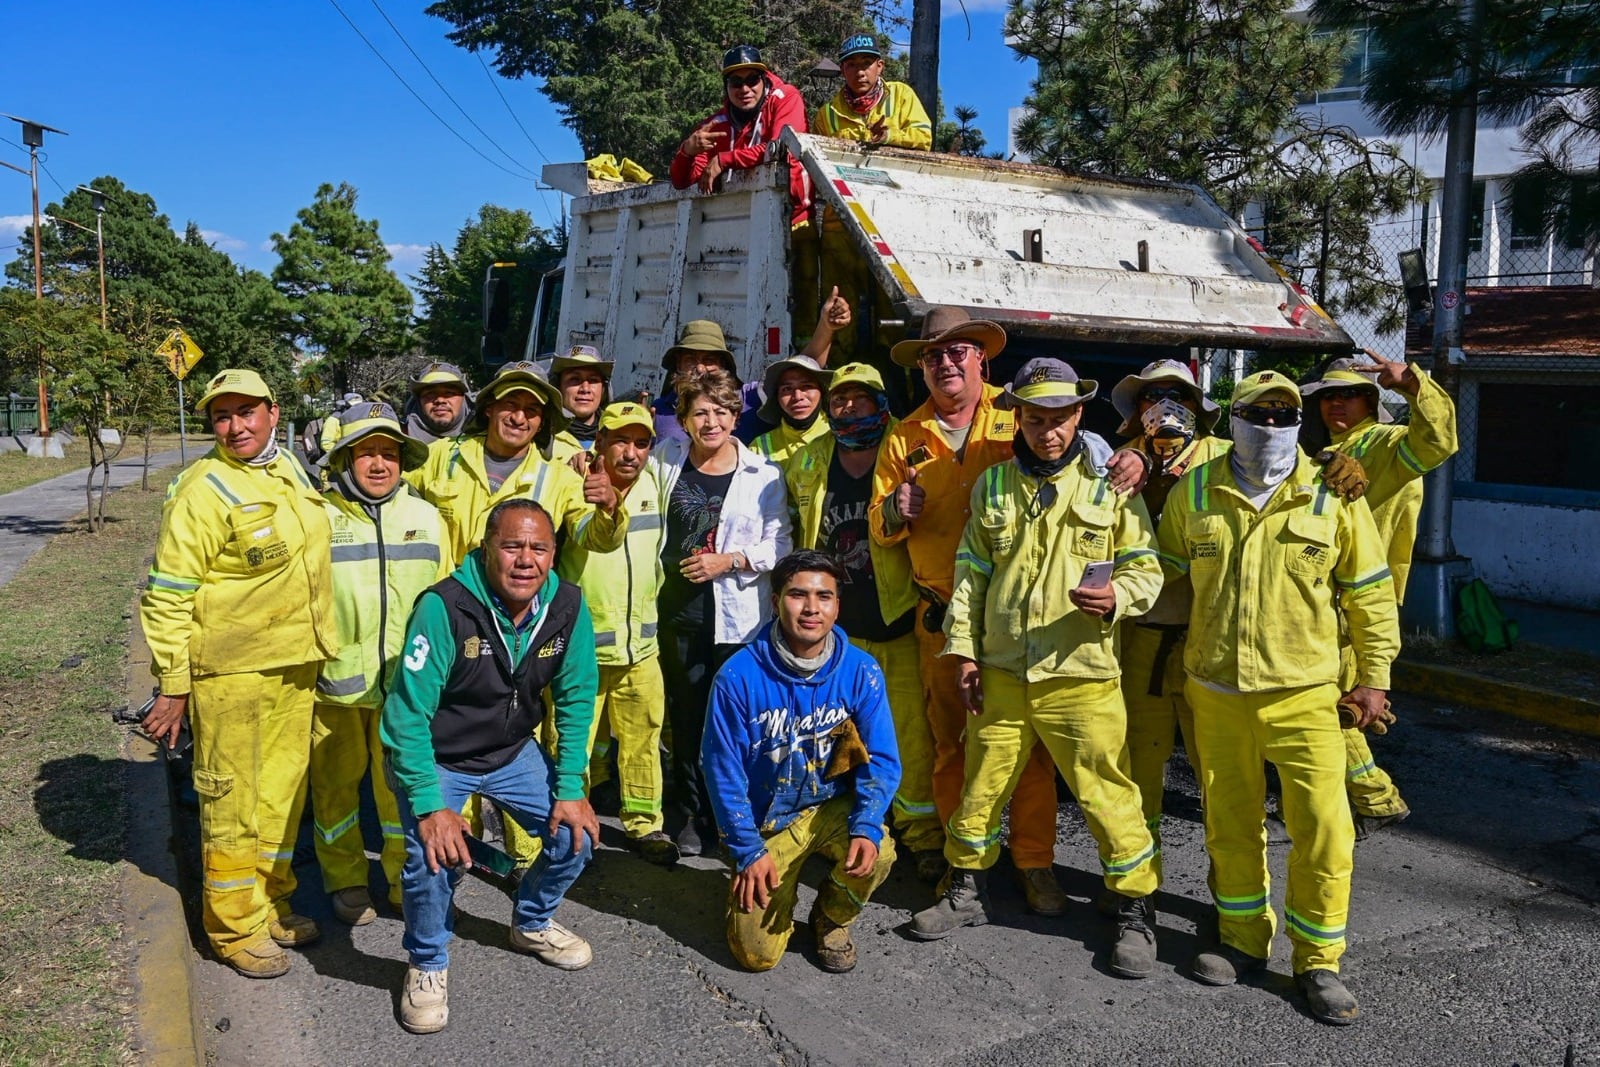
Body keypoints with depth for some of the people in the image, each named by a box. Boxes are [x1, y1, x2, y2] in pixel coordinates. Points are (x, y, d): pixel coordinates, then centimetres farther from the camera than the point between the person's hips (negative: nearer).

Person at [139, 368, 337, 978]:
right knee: (231, 801, 5)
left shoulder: (290, 471, 9)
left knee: (282, 790, 17)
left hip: (296, 665, 7)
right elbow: (168, 594, -13)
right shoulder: (203, 491, -13)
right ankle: (233, 927, 20)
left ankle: (270, 903, 34)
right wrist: (173, 686, -13)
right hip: (231, 671, -7)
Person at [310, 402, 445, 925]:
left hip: (408, 681, 2)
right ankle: (345, 881, 30)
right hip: (335, 681, -2)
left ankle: (409, 880, 27)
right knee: (336, 787, 12)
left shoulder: (424, 516, 7)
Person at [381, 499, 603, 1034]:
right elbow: (408, 713, -26)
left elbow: (575, 700, -6)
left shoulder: (568, 605, -16)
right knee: (435, 854, -24)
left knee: (578, 831, -6)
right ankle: (428, 964, 7)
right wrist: (430, 806, -28)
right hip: (436, 757, -4)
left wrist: (571, 787, -10)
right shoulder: (445, 606, -30)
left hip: (514, 752, 4)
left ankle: (532, 923, 26)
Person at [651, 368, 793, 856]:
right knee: (686, 716, 9)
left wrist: (730, 561, -12)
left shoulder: (763, 474, -2)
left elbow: (779, 544, -1)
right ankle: (694, 816, 23)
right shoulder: (665, 461, 7)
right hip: (679, 610, 3)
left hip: (740, 614, -3)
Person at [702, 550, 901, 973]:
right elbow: (724, 773, -12)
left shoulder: (860, 672, -14)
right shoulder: (739, 676, -20)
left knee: (877, 855, -30)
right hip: (766, 820, -1)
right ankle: (779, 887, 28)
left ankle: (832, 919, 5)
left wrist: (867, 827, -27)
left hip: (832, 806, 1)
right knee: (757, 954, -7)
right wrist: (749, 851, -12)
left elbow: (881, 761, -11)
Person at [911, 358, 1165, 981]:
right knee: (981, 787, 13)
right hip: (1001, 673, 3)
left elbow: (1145, 570, 1)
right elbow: (970, 573, 12)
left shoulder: (1109, 484, 1)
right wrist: (964, 649, 6)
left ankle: (1136, 915, 19)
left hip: (1081, 676, -3)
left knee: (1107, 796, 0)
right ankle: (967, 893, 33)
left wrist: (1116, 597, -21)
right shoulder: (993, 486, 10)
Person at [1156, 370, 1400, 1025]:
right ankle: (1244, 940, 32)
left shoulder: (1333, 499, -2)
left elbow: (1371, 594, 4)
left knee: (1324, 830, -3)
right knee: (1230, 826, 13)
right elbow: (1167, 575, 13)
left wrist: (1374, 676, 3)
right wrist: (1174, 660, 11)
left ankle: (1317, 961, 16)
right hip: (1215, 693, 2)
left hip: (1304, 694, -2)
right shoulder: (1193, 494, 2)